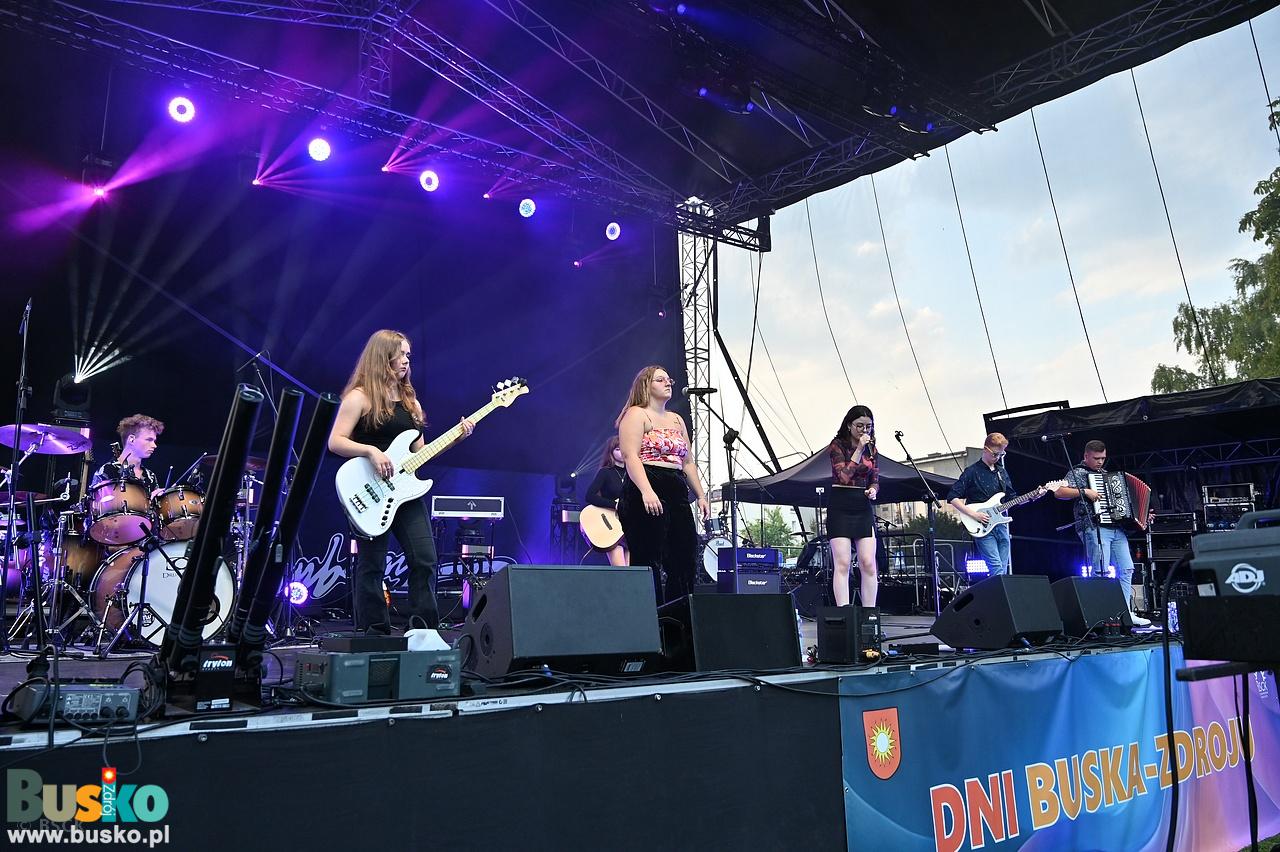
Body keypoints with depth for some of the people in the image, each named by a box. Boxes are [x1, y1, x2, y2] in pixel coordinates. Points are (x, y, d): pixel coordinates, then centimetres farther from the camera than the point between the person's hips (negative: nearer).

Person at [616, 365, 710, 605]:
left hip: (677, 496, 8)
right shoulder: (636, 415, -1)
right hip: (646, 498, -8)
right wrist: (646, 491, -27)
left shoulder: (677, 420, 23)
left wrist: (701, 495, 15)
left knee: (685, 565, 5)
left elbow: (688, 462, 24)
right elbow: (630, 456, -14)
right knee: (648, 565, -7)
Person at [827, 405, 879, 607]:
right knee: (842, 564, -8)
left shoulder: (871, 448, 11)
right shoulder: (837, 445, -4)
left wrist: (873, 490, -7)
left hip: (864, 507, 5)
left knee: (868, 564, -3)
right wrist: (859, 450, -17)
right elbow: (844, 476, -15)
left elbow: (875, 479, 16)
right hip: (840, 507, -4)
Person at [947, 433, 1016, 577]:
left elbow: (1012, 498, 21)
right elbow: (952, 497, -10)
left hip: (1001, 525, 7)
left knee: (1003, 570, 5)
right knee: (997, 569, -17)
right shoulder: (972, 472, -5)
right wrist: (973, 514, -17)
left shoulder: (1002, 472, 16)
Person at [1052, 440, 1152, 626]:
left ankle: (1126, 612, 10)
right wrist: (1084, 492, -20)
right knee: (1101, 571, -12)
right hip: (1094, 528, -8)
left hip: (1116, 528, 8)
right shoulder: (1078, 473, 1)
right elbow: (1058, 492, -13)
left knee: (1126, 569, 4)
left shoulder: (1106, 474, 24)